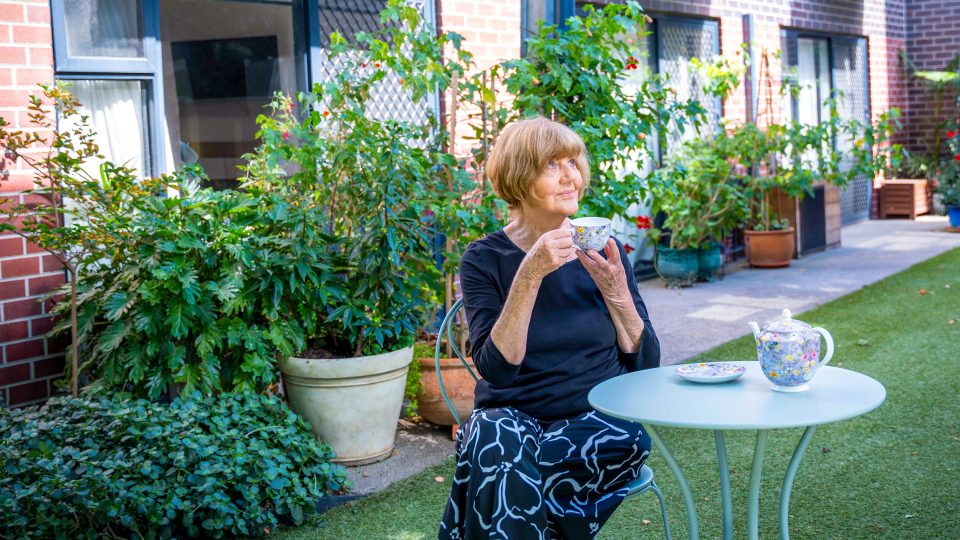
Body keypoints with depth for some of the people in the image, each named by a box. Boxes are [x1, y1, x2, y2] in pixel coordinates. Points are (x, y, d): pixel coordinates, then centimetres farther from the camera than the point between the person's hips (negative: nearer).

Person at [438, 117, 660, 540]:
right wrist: (529, 275, -25)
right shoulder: (485, 259, -3)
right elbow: (496, 367, -16)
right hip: (516, 415, -1)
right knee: (494, 435, -35)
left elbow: (646, 362, 3)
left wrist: (615, 292, -13)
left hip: (601, 419, 1)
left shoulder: (600, 248, 4)